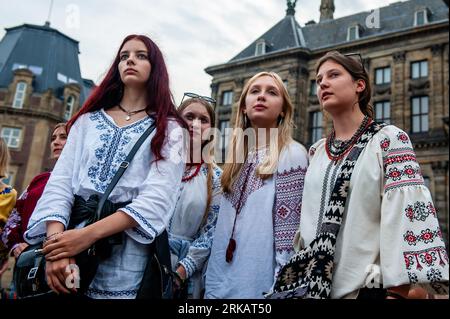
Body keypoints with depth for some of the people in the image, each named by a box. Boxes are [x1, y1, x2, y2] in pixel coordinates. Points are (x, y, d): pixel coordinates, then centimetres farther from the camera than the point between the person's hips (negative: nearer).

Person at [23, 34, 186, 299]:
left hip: (126, 249, -3)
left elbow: (157, 198, -12)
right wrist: (56, 239, -16)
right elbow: (60, 182, 2)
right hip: (71, 235, 3)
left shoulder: (168, 129, 1)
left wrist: (88, 234, -22)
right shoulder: (88, 119, 12)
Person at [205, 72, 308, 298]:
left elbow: (288, 230, -14)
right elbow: (223, 227, 11)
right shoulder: (238, 158, 9)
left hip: (259, 286, -6)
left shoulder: (292, 154, -9)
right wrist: (211, 285, 11)